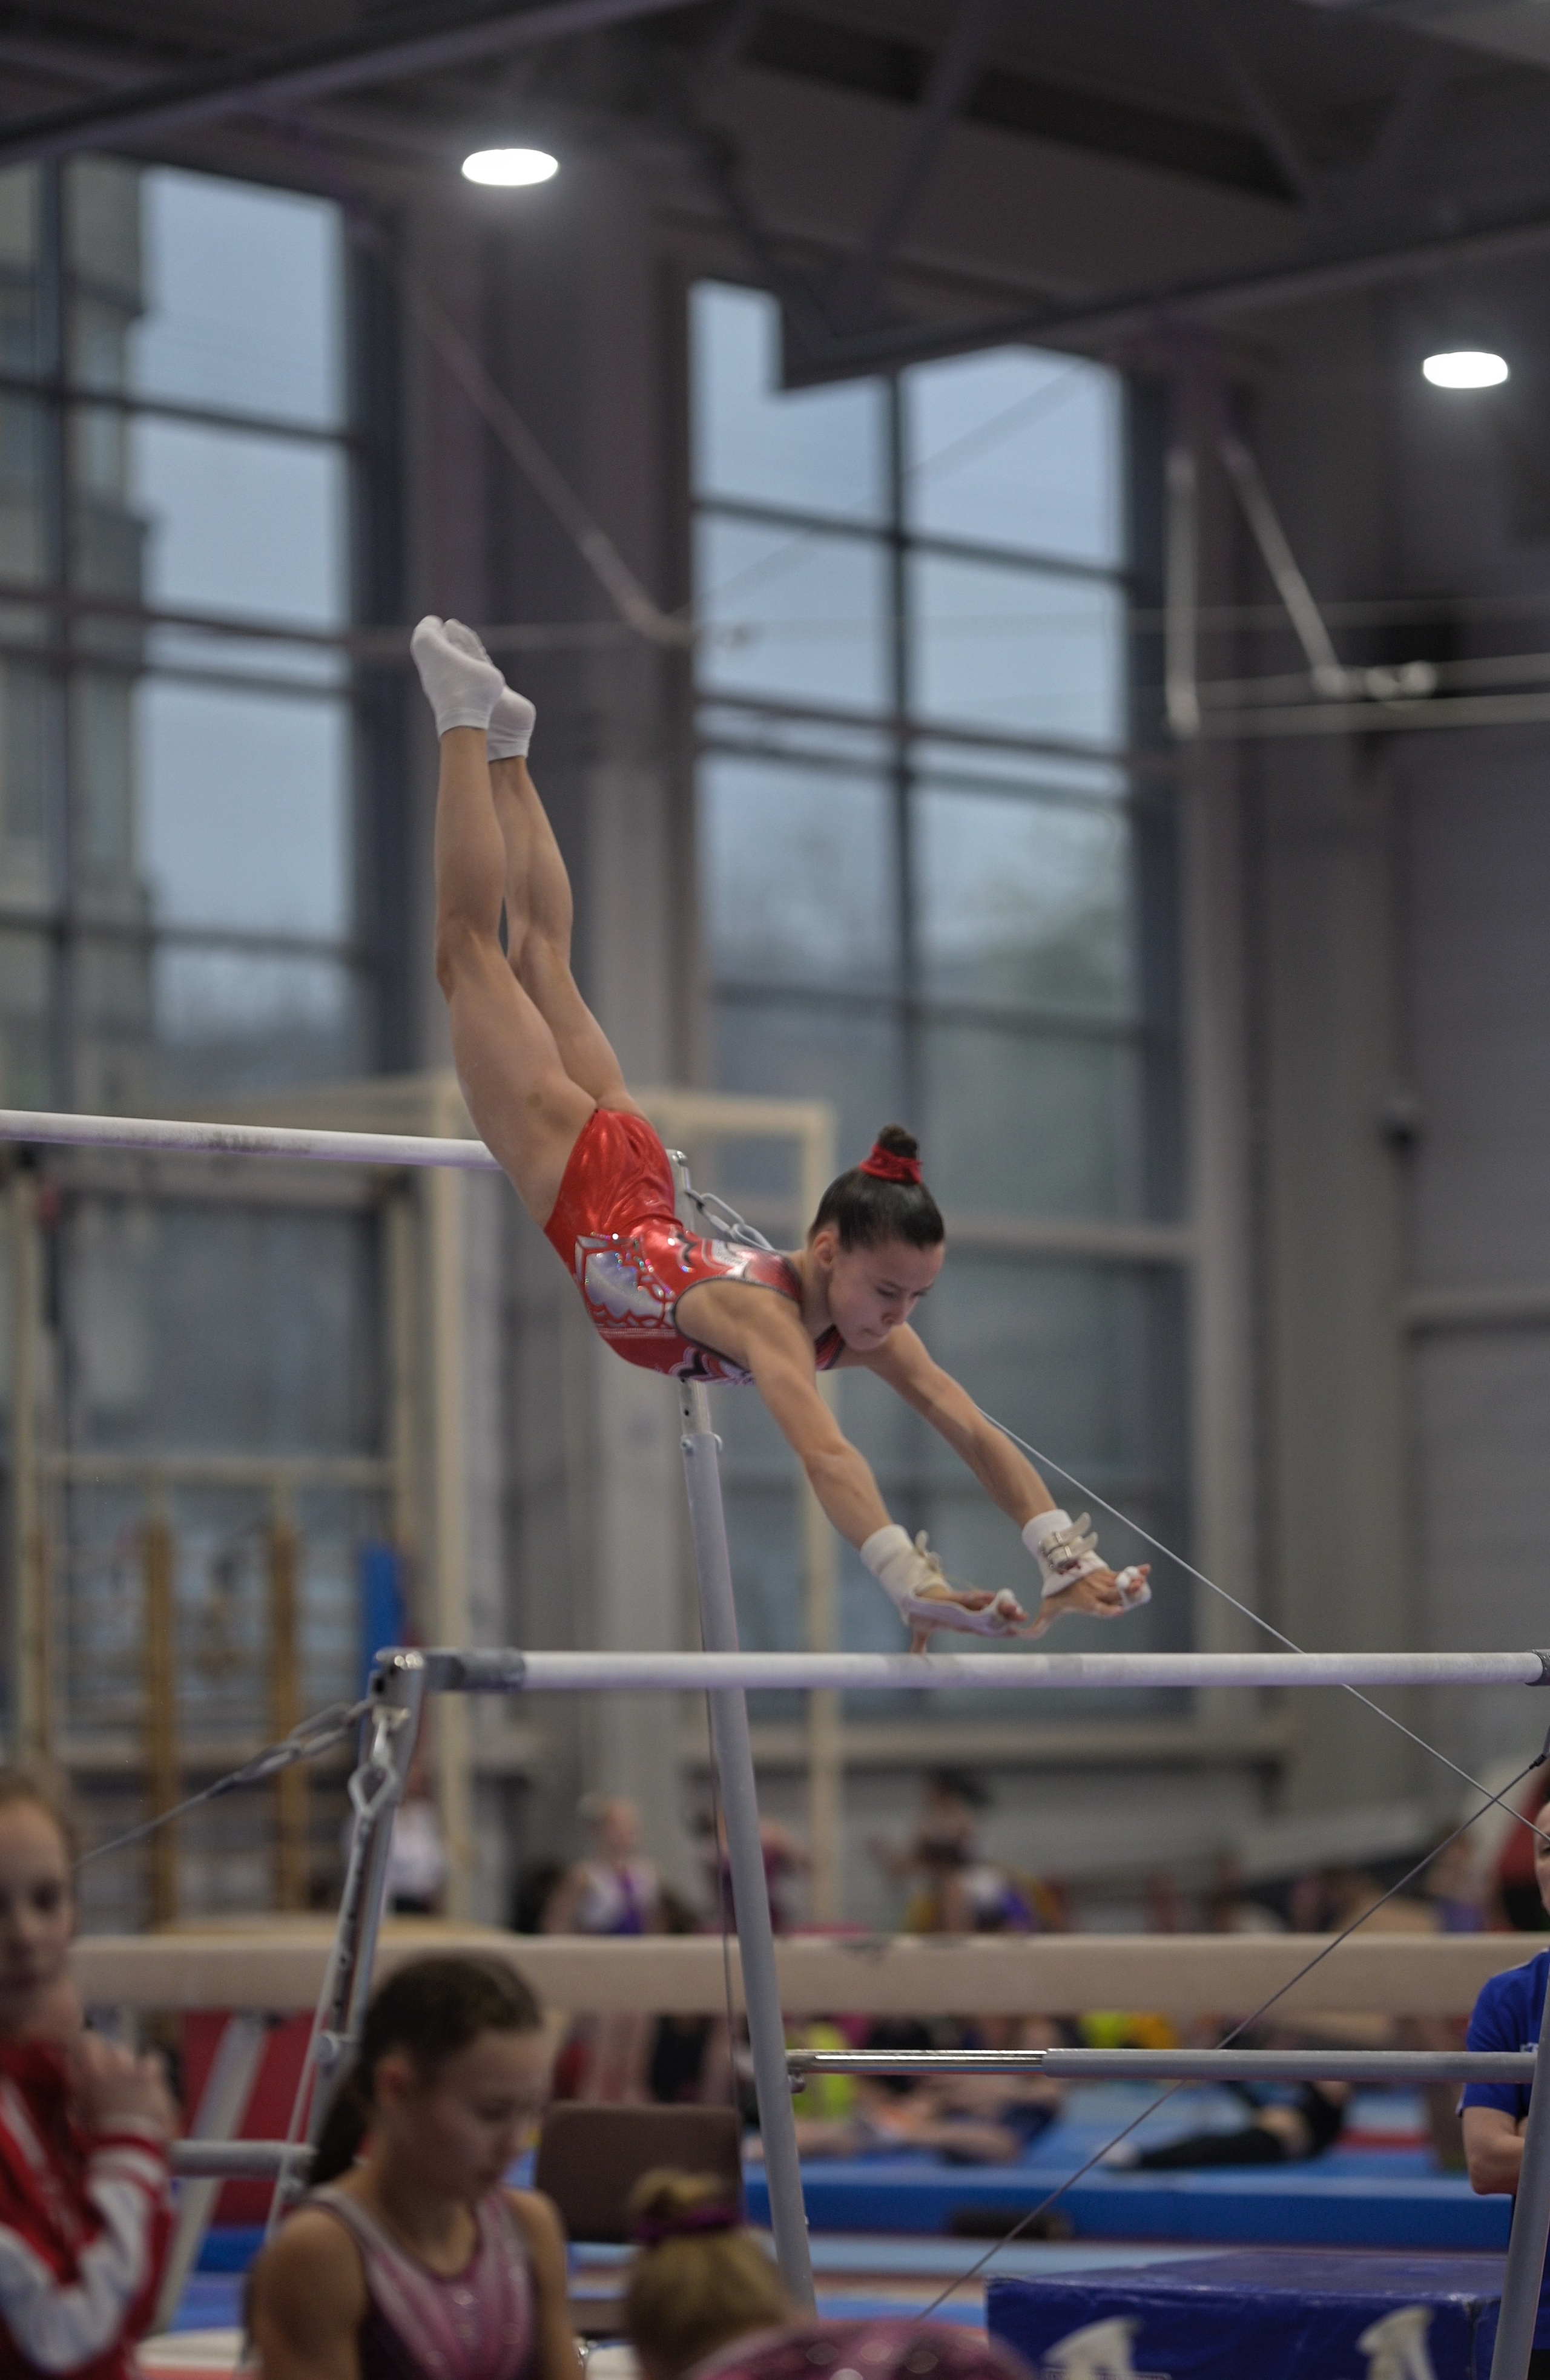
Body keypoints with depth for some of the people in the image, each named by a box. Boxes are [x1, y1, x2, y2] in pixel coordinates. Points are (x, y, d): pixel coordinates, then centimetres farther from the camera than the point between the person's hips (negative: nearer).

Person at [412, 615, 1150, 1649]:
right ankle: (468, 719, 26)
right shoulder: (765, 1311, -42)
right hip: (577, 1173, -4)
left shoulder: (862, 1318, -26)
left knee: (544, 964, 26)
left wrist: (1064, 1554, -41)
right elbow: (821, 1447, -55)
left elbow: (968, 1425, -29)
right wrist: (909, 1580, -67)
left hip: (633, 1181, 4)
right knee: (474, 953, 14)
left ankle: (506, 743, 43)